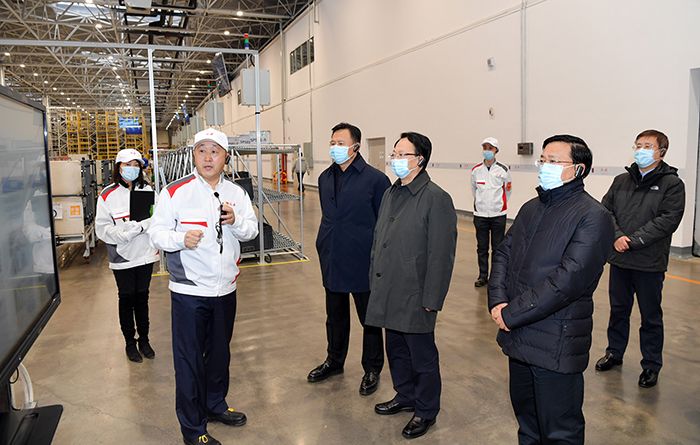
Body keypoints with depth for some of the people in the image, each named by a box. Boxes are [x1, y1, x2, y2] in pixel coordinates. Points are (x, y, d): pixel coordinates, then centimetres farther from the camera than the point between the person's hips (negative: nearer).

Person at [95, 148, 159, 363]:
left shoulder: (147, 190, 0)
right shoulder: (108, 195, -6)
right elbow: (102, 228, -7)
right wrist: (124, 234, -20)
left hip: (145, 255, 2)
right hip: (122, 257, -2)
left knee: (142, 297, 14)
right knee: (126, 299, 11)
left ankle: (144, 340, 30)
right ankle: (130, 343, 27)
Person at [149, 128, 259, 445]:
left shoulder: (236, 192, 5)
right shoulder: (175, 192, -9)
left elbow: (251, 230, 3)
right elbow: (157, 233, -9)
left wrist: (236, 221, -17)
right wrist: (181, 239, -28)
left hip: (226, 288, 5)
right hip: (189, 290, -5)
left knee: (220, 351, 21)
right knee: (189, 358, 5)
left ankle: (215, 404, 44)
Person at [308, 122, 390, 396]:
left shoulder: (375, 179, -13)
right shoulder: (325, 178, 7)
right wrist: (324, 246, 15)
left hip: (363, 263, -6)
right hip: (332, 261, 6)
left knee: (370, 319, 11)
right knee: (335, 317, 21)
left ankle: (372, 369, 29)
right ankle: (334, 361, 41)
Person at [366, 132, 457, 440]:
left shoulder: (436, 199, -15)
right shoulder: (391, 194, 10)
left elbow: (441, 255, -17)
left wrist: (431, 300, -16)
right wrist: (374, 281, 15)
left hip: (414, 297, -7)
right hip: (388, 294, 8)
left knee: (422, 357, 9)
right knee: (396, 351, 21)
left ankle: (426, 411, 29)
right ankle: (405, 396, 42)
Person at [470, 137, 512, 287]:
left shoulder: (503, 169, -4)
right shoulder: (476, 170, 1)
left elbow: (507, 190, 6)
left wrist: (499, 204, 11)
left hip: (498, 214, -2)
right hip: (480, 214, 2)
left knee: (498, 247, 5)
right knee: (482, 248, 9)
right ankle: (483, 276, 20)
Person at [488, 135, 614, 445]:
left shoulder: (593, 216, -14)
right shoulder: (531, 208, 11)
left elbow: (569, 279, -22)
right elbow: (503, 253, 8)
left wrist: (512, 314, -19)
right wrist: (497, 301, -9)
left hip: (555, 346, -7)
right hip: (518, 337, 7)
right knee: (526, 420, 24)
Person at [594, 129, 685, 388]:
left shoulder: (672, 184, -5)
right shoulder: (622, 181, 9)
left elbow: (668, 220, -15)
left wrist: (632, 240, -19)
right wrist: (617, 236, -14)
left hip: (650, 263, -4)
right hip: (619, 259, 4)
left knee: (651, 317, 9)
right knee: (618, 310, 17)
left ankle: (651, 365, 25)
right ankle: (614, 352, 35)